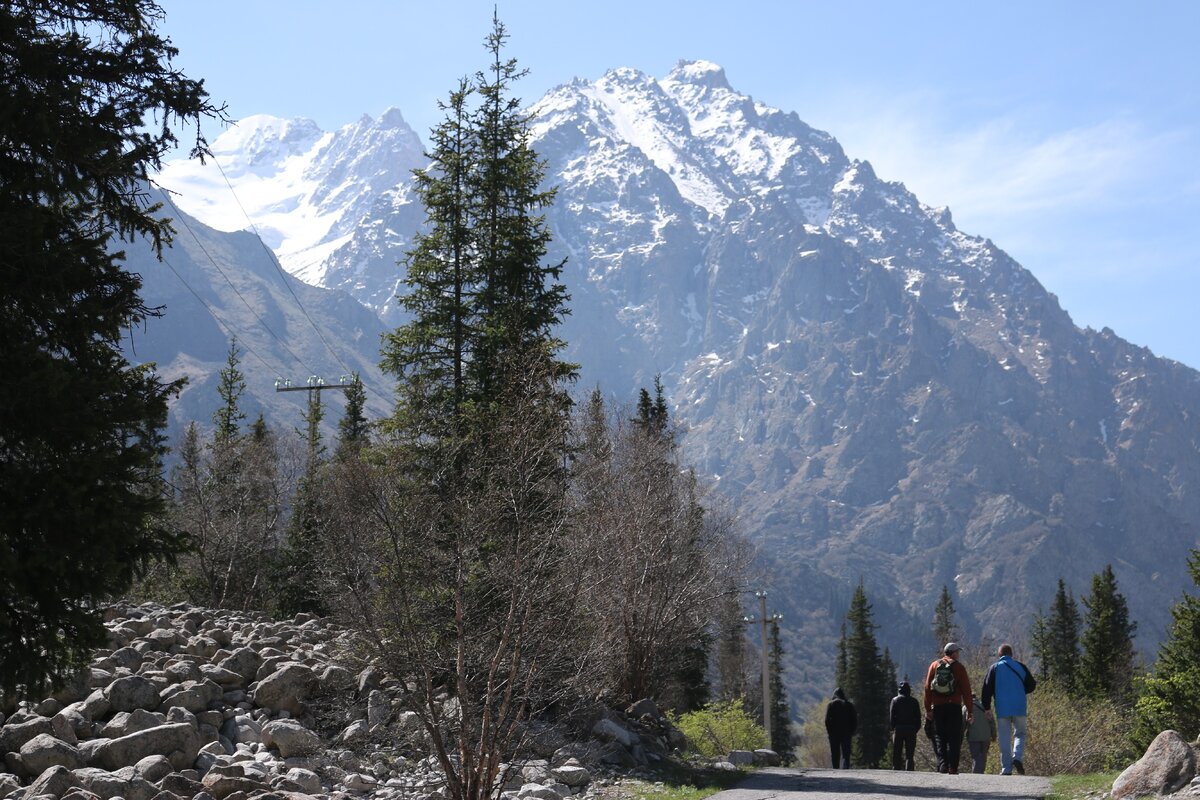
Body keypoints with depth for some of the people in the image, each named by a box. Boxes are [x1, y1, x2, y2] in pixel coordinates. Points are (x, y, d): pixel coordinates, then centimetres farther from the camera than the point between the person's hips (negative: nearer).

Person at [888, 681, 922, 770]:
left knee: (896, 754, 4)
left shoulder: (895, 700, 2)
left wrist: (892, 728, 3)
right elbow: (918, 717, 5)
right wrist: (916, 728, 9)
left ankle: (896, 769, -3)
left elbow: (891, 715, -2)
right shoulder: (914, 701, 6)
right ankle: (909, 770, -10)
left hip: (898, 729, -1)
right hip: (911, 730, 1)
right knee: (909, 754, 2)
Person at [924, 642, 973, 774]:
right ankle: (953, 767, -4)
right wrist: (970, 711, 1)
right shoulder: (958, 667, 3)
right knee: (954, 738, 2)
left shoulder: (934, 665, 9)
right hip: (954, 707, -2)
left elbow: (927, 688, 5)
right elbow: (966, 690, -1)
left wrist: (928, 709, 6)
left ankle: (942, 763, -7)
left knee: (939, 736, 9)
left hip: (938, 707, 2)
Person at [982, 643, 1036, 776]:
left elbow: (987, 689, -3)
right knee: (1020, 733, 15)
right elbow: (1032, 685, 10)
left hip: (1002, 710, -1)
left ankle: (1006, 769, 0)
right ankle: (1017, 757, -9)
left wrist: (986, 707, 4)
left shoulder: (994, 668, 1)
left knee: (1005, 740, 2)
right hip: (1019, 708, 1)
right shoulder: (1020, 667, 6)